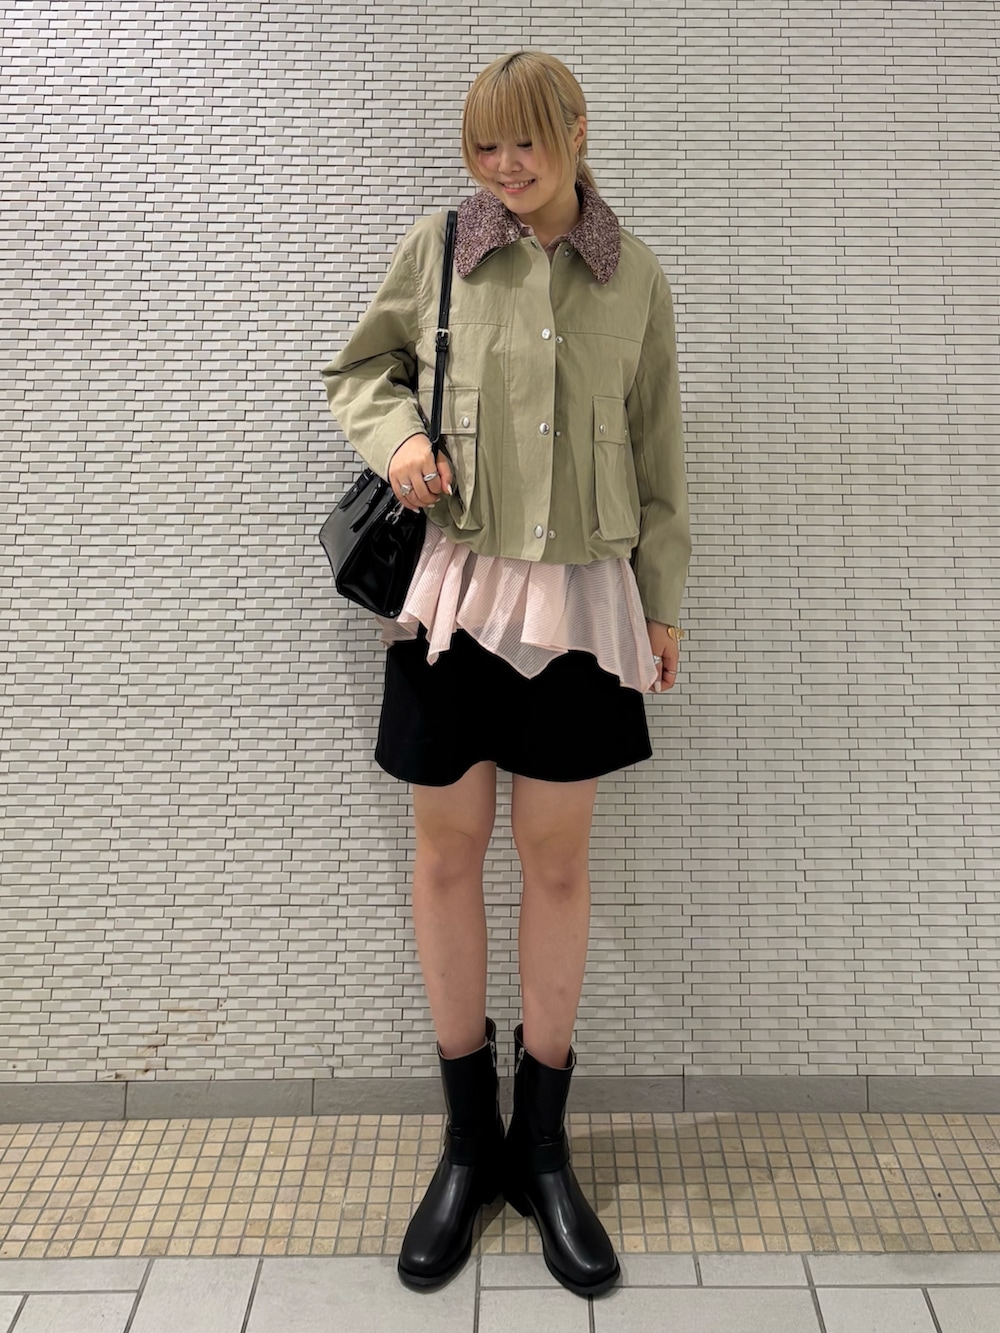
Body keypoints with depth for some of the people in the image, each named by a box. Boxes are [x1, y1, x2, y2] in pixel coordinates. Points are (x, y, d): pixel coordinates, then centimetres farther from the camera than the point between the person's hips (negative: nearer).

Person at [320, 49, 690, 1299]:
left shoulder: (633, 277, 6)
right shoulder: (435, 247, 3)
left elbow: (655, 450, 11)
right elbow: (356, 371, 15)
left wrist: (663, 600, 10)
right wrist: (399, 435, -7)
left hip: (580, 592, 1)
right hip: (454, 584, 0)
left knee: (557, 857, 6)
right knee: (448, 848, 6)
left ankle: (543, 1146, 26)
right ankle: (468, 1136, 27)